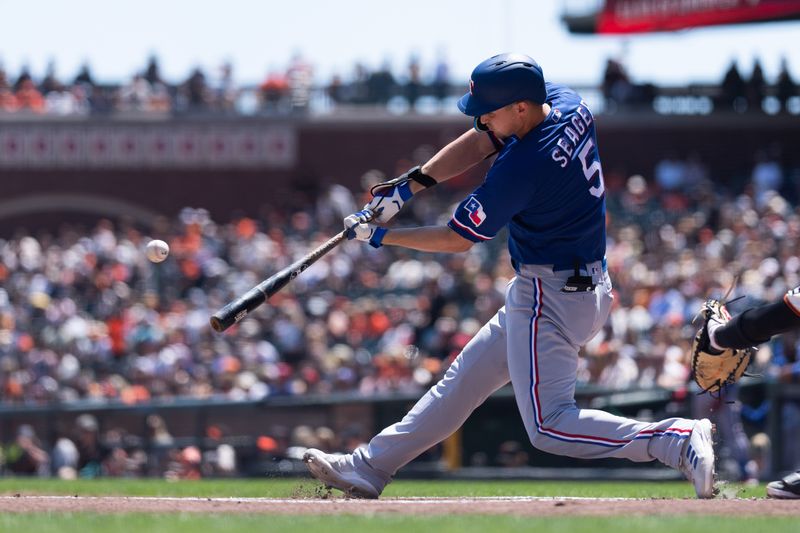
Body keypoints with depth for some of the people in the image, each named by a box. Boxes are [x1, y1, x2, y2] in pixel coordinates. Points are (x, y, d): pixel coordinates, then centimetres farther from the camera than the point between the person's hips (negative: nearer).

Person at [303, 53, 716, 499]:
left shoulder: (522, 168, -26)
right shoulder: (567, 103, -2)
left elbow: (458, 240, -13)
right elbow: (478, 144, 10)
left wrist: (379, 237, -1)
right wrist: (409, 186, 2)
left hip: (550, 297, -11)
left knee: (549, 427, -12)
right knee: (463, 380, 17)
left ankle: (679, 440, -19)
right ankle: (370, 468, 26)